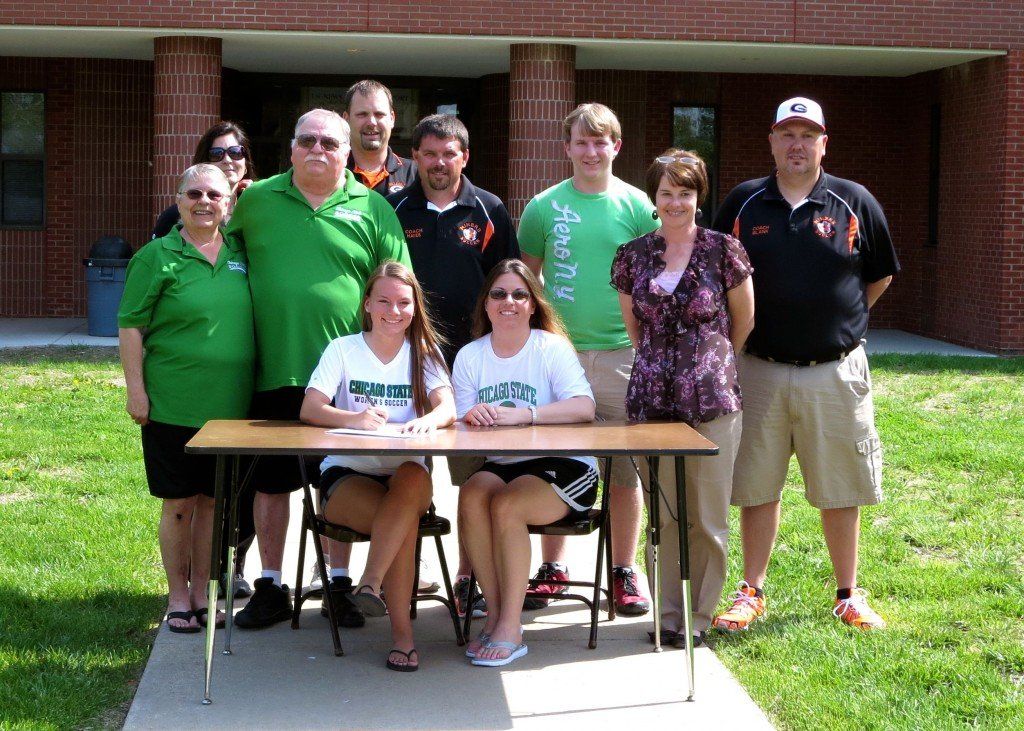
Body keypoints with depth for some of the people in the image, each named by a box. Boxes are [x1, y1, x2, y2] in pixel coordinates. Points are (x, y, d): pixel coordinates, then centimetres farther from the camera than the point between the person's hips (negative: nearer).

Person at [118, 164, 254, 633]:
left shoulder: (240, 255, 8)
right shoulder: (157, 256, -4)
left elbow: (256, 320, 18)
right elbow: (130, 328, -5)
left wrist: (252, 389, 14)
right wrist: (136, 391, -10)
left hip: (229, 405, 4)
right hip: (174, 405, -4)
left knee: (213, 501, 11)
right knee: (179, 503, 4)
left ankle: (202, 592, 23)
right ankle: (178, 598, 16)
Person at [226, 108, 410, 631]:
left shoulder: (371, 209, 3)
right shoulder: (256, 200, 6)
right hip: (273, 370, 1)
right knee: (269, 482, 9)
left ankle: (339, 582, 22)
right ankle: (270, 586, 21)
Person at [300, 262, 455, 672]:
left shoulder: (424, 353, 9)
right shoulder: (344, 350, 3)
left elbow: (448, 407, -9)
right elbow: (309, 409, -12)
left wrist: (429, 421, -36)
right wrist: (354, 418, -34)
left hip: (404, 475, 2)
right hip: (346, 474, -2)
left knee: (413, 477, -36)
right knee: (406, 519, -32)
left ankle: (370, 585, -34)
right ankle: (402, 633, -29)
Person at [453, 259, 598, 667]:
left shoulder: (552, 348, -4)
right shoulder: (470, 357, 10)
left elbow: (584, 407, -19)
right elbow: (462, 424, 6)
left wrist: (523, 414, -30)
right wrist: (474, 417, -19)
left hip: (562, 467, -3)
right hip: (500, 465, 4)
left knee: (506, 505, -30)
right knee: (471, 496, -28)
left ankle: (510, 627, -19)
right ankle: (495, 611, -15)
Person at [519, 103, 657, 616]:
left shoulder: (637, 206, 3)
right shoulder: (545, 207, 5)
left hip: (622, 353, -1)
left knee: (626, 470, 4)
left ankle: (625, 573, 15)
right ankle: (552, 569, 17)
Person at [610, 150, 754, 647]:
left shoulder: (723, 251, -2)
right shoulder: (634, 256, 7)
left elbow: (743, 322, 8)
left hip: (713, 400, -2)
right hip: (651, 399, 2)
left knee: (708, 517, 2)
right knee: (661, 515, 7)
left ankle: (700, 616, 15)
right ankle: (668, 614, 19)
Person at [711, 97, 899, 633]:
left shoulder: (854, 203, 3)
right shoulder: (743, 203, 4)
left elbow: (880, 274, 14)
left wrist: (841, 321, 10)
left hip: (836, 372, 0)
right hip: (758, 369, 1)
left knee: (840, 490, 6)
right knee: (756, 488, 7)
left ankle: (848, 596, 19)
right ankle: (752, 594, 18)